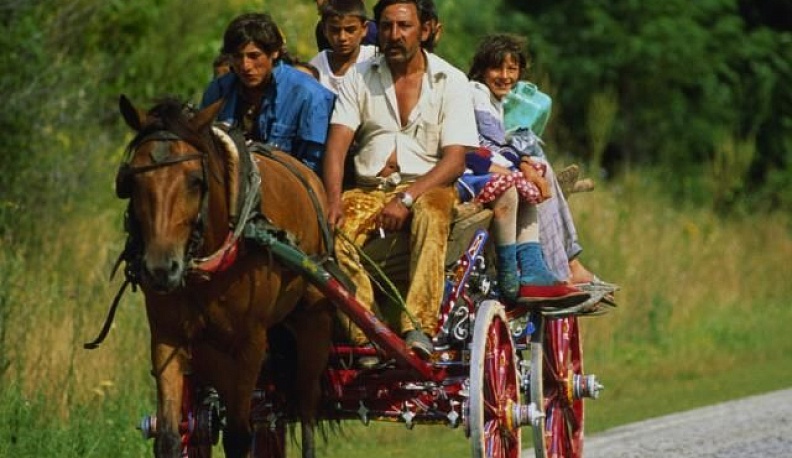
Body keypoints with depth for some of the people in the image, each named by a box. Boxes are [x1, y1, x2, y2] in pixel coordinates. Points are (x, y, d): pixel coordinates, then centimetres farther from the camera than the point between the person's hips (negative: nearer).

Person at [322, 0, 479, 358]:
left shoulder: (451, 81, 2)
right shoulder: (359, 77, 8)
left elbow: (455, 160, -7)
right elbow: (336, 145, -1)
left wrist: (407, 198, -22)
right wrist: (333, 199, -20)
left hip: (427, 186, -2)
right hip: (369, 189, 2)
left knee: (431, 214, -38)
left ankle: (419, 326, -45)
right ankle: (365, 335, -33)